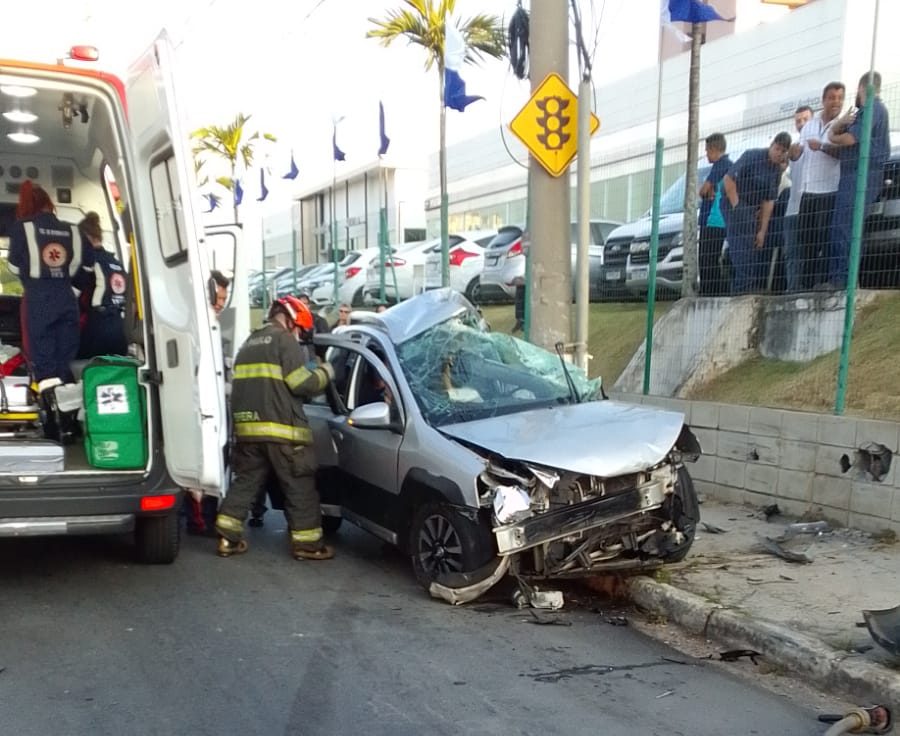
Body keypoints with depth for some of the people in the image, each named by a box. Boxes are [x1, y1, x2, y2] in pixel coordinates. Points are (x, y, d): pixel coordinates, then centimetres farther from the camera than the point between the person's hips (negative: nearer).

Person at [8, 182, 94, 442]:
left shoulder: (21, 227, -1)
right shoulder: (70, 230, 9)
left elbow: (15, 266, 1)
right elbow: (87, 261, 8)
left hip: (37, 300, -3)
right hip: (67, 299, 4)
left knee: (44, 365, 0)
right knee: (66, 363, 11)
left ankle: (57, 427, -5)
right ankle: (70, 424, 10)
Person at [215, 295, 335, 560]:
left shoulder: (249, 343, 21)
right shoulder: (284, 340, -5)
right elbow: (301, 383, -12)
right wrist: (324, 373, 5)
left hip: (248, 428, 8)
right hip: (281, 429, -7)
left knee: (245, 482, 15)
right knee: (300, 487, 1)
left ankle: (228, 538, 13)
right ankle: (307, 543, 4)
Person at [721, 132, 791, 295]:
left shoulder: (777, 170, 7)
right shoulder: (753, 156, -12)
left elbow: (768, 201, 5)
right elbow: (729, 179, -16)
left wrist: (762, 231, 0)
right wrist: (736, 207, -16)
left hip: (753, 209, 8)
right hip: (735, 204, -8)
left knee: (755, 250, 6)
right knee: (742, 250, -18)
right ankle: (742, 288, -19)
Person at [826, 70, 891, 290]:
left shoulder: (873, 109, -9)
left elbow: (848, 139, -18)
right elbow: (835, 132, 18)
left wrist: (833, 136, 4)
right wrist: (840, 123, -5)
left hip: (862, 176, -10)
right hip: (852, 176, 10)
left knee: (846, 229, -14)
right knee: (839, 228, 8)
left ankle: (843, 280, -16)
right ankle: (837, 278, 9)